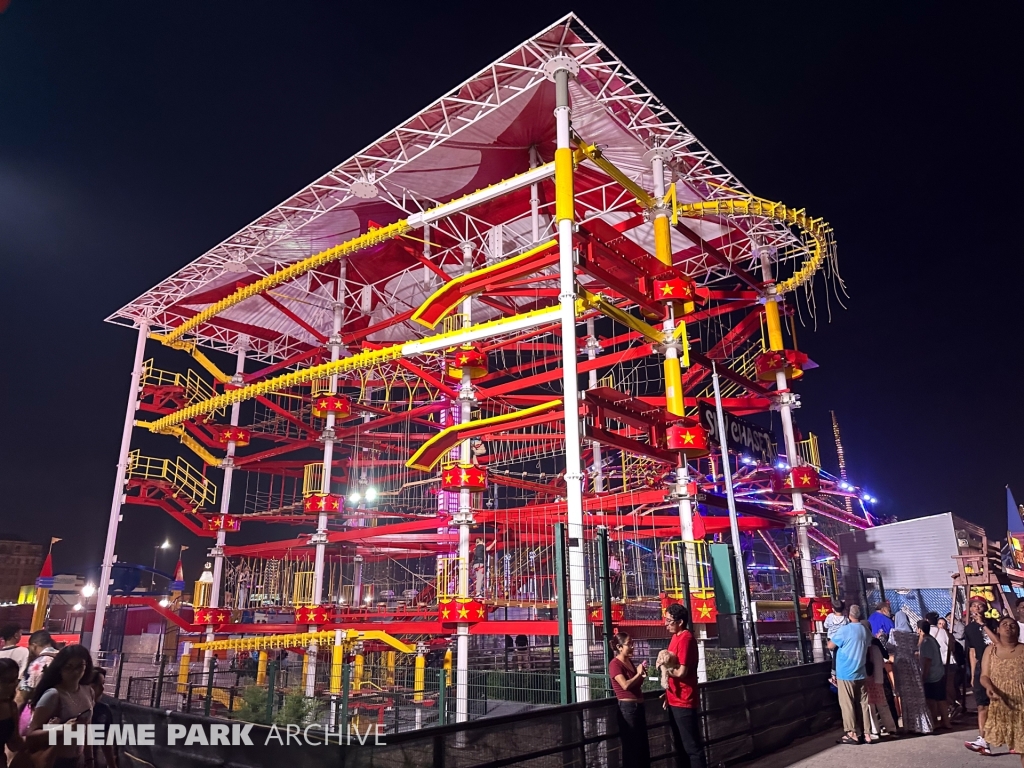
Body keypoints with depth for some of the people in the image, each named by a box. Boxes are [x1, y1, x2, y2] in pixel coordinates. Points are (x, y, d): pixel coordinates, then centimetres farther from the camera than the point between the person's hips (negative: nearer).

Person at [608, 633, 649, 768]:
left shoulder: (630, 662, 12)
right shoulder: (615, 664, -15)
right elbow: (625, 685, -26)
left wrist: (642, 674, 1)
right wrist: (639, 674, -13)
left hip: (639, 706, 9)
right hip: (627, 707, -9)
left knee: (643, 745, 15)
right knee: (631, 745, 0)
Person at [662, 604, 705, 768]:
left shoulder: (685, 638, -19)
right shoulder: (676, 637, 10)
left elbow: (681, 672, -24)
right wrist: (669, 694, 11)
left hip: (684, 701, -10)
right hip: (675, 700, 10)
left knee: (692, 747, -1)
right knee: (679, 745, 17)